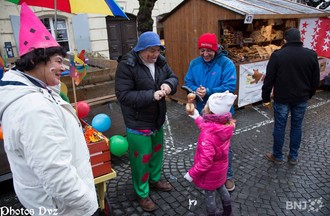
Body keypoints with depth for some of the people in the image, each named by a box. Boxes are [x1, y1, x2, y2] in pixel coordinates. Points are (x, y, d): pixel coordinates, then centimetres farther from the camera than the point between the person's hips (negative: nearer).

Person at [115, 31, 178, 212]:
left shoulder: (159, 61, -1)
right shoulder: (127, 65, -21)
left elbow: (173, 77, 8)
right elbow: (123, 95, -25)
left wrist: (168, 84, -17)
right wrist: (151, 95, -32)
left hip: (157, 119, 7)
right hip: (138, 123, -7)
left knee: (157, 151, 24)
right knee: (141, 159, 7)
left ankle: (155, 179, 50)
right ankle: (142, 194, 30)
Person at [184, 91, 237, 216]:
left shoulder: (207, 136, -39)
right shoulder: (226, 125, -15)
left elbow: (205, 161, -33)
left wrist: (192, 173, -20)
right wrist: (197, 118, 12)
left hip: (210, 173, -8)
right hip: (220, 168, 8)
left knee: (209, 194, 17)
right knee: (220, 187, 31)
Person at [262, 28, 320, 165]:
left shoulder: (277, 55, -12)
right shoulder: (311, 55, -2)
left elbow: (269, 80, -10)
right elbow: (315, 80, 5)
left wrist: (266, 98, 0)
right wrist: (309, 95, 19)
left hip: (282, 98, -3)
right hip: (302, 99, 3)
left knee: (279, 127, 8)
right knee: (297, 126, 15)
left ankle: (277, 156, 22)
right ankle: (293, 157, 27)